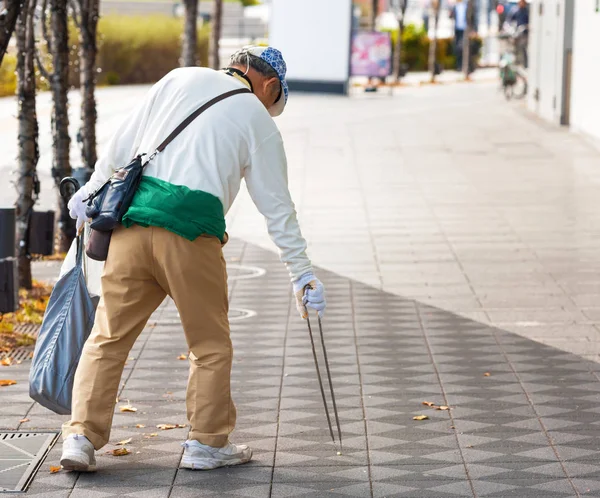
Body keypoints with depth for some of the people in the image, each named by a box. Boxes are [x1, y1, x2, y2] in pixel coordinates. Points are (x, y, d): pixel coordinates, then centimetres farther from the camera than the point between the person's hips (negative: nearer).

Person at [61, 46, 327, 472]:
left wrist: (91, 190, 23)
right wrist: (302, 274, 15)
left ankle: (82, 437, 5)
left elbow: (124, 141, 13)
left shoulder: (182, 79, 16)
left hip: (132, 222, 3)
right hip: (190, 232, -3)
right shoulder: (259, 121, 9)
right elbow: (277, 205, 10)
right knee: (211, 344, 13)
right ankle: (208, 442, 19)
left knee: (109, 336, 9)